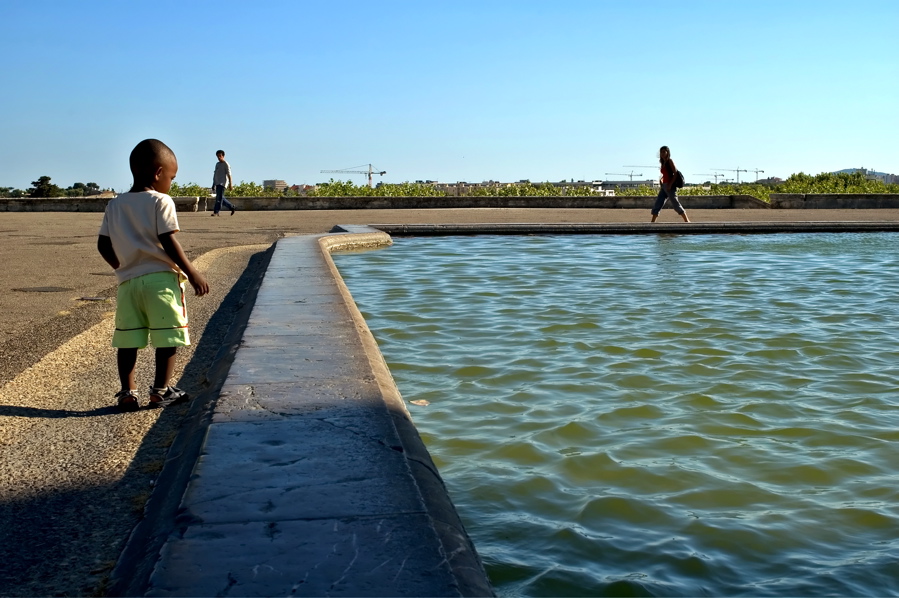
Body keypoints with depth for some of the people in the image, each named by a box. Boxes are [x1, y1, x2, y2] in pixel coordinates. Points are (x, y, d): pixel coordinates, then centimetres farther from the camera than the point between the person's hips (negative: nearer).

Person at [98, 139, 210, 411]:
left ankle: (127, 392, 11)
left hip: (128, 281, 6)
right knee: (168, 337, 4)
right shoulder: (161, 202, -6)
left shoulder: (115, 205, 11)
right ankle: (160, 391, 7)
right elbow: (168, 243, -12)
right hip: (161, 279, -5)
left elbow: (103, 246, 10)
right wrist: (193, 273, -7)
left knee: (127, 339, 10)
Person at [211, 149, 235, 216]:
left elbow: (229, 175, -8)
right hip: (217, 183, 8)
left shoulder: (226, 164, -4)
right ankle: (231, 206, 23)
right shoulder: (217, 164, 19)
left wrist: (230, 185, -14)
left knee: (219, 197, -14)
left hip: (223, 183, -8)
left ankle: (216, 212, -18)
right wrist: (213, 184, 20)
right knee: (220, 198, 9)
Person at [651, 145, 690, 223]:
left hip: (670, 186, -8)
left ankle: (686, 220, -3)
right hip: (664, 186, 8)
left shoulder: (670, 161, -6)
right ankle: (652, 222, 8)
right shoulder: (663, 163, 16)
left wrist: (670, 184, -19)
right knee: (658, 203, 5)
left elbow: (676, 173, -13)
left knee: (675, 204, -8)